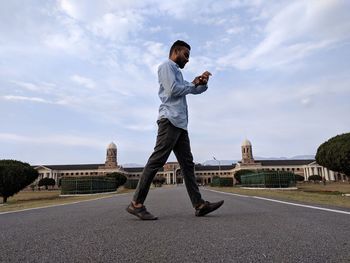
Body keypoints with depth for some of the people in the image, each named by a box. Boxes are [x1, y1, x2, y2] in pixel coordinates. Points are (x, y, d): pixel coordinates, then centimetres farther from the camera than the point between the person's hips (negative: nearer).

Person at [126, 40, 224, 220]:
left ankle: (199, 205, 3)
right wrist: (193, 83, 4)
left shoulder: (177, 72, 32)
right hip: (170, 120, -10)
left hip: (180, 124, 10)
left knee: (187, 163, 2)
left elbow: (196, 90, 28)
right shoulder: (166, 66, 5)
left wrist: (202, 82, 6)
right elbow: (173, 90, -11)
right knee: (156, 161, -14)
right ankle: (136, 204, -11)